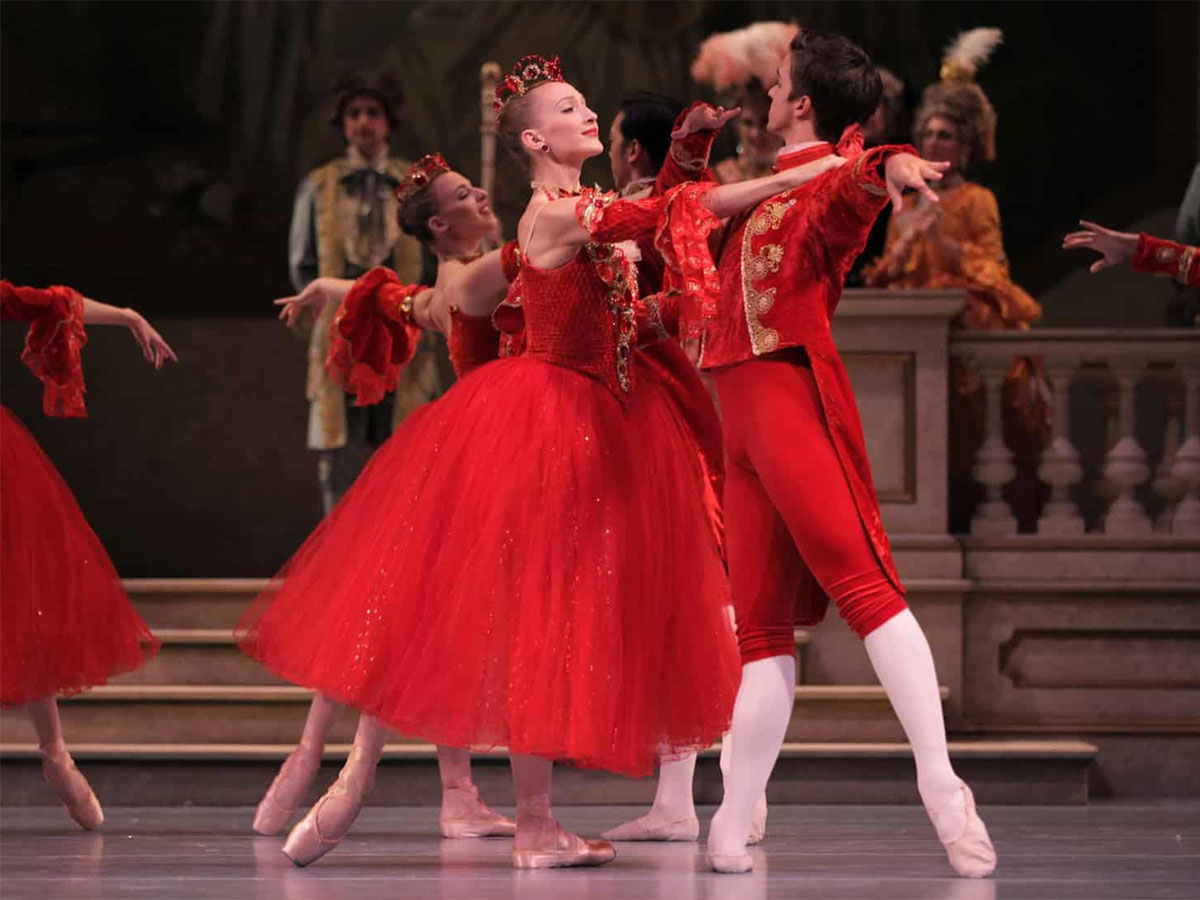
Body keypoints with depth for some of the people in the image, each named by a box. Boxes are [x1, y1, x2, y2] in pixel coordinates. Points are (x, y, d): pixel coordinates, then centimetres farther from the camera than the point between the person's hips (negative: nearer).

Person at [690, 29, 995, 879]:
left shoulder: (832, 179, 0)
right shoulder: (763, 192, 24)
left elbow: (859, 180, -26)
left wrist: (891, 166, -48)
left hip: (794, 397, -8)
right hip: (742, 417, 8)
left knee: (862, 581, -19)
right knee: (762, 627, 6)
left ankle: (939, 779, -27)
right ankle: (734, 824, 4)